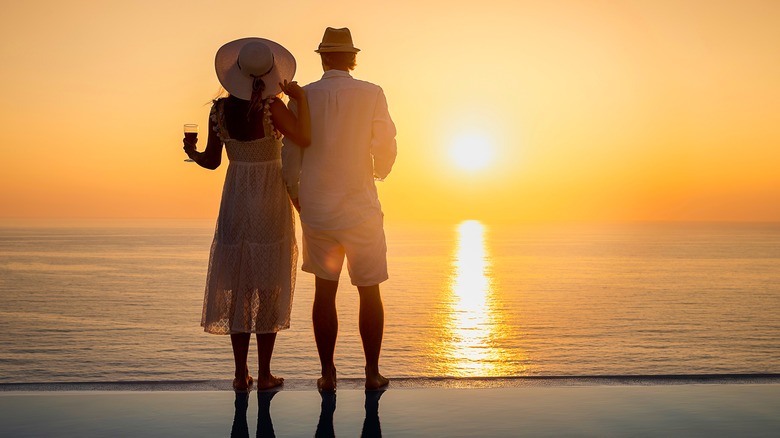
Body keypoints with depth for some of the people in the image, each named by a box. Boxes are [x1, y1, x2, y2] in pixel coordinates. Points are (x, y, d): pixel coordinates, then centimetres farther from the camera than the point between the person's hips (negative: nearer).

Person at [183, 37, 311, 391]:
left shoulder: (219, 110, -3)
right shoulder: (271, 106, -15)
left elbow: (211, 161, 4)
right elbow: (305, 139, -27)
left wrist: (191, 152, 25)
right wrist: (301, 98, -16)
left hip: (236, 200, 3)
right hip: (271, 201, -3)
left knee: (237, 283, 10)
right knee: (269, 285, 4)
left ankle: (241, 373, 12)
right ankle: (264, 373, 8)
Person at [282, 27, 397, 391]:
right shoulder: (372, 95, -8)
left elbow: (290, 157, 1)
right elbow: (386, 149, -2)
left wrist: (295, 195, 19)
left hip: (316, 209, 2)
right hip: (361, 208, -2)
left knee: (324, 291, 13)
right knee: (370, 292, 11)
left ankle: (327, 374, 17)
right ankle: (372, 373, 17)